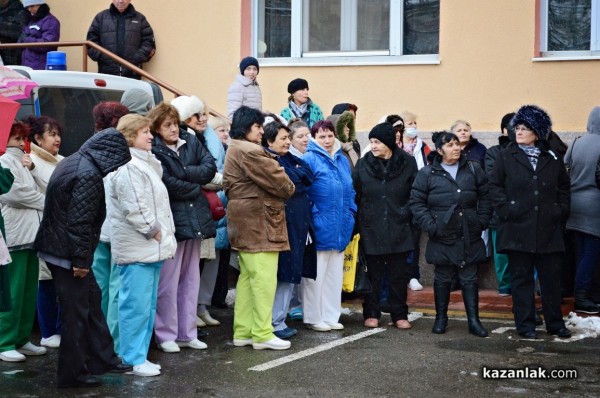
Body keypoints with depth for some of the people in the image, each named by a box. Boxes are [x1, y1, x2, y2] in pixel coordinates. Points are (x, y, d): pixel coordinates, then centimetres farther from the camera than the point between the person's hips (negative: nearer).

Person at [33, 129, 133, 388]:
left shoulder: (73, 162, 10)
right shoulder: (89, 175, -21)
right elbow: (80, 222, -25)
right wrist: (81, 259, -18)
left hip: (57, 247, 10)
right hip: (68, 253, -10)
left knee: (91, 300, 18)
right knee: (76, 311, 0)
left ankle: (102, 358, 26)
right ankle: (72, 373, 10)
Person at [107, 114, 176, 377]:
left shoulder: (145, 163, 19)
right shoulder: (127, 167, -16)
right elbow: (134, 209, -22)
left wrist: (163, 233, 18)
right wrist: (154, 230, -12)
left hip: (151, 246, 11)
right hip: (137, 247, -11)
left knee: (148, 305, 14)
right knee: (137, 304, -6)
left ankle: (138, 355, 20)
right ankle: (133, 358, 0)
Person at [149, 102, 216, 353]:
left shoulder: (191, 142, 10)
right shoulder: (154, 151, -10)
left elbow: (210, 167, 0)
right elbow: (169, 185, -18)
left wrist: (184, 173, -11)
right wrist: (195, 188, -5)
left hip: (195, 219, 6)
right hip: (172, 221, -6)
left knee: (191, 280, 11)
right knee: (169, 282, -1)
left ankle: (187, 333, 19)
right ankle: (166, 335, 10)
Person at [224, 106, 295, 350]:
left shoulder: (233, 151, 18)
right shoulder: (249, 151, -16)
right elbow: (276, 179, -15)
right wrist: (289, 189, 7)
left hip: (244, 222, 11)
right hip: (259, 221, -11)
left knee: (247, 276, 13)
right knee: (263, 278, -8)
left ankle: (243, 332, 16)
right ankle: (262, 334, -6)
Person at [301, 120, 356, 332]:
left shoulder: (343, 160, 13)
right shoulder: (309, 159, -9)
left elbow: (350, 190, 20)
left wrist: (351, 213, 11)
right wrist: (312, 216, -16)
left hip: (340, 228, 7)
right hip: (319, 227, -7)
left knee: (335, 274, 13)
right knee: (315, 275, 0)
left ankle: (331, 316, 22)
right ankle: (313, 318, 10)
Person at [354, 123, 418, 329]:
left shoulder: (408, 163, -4)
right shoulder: (363, 164, 0)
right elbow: (355, 196, 3)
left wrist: (407, 213, -5)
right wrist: (355, 225, 0)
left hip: (399, 230, 0)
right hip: (371, 229, 0)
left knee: (398, 275, 7)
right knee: (373, 274, 6)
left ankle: (399, 314, 17)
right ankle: (371, 313, 17)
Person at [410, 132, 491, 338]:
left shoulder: (473, 169, 5)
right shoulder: (427, 173, 0)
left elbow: (485, 197, 8)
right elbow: (417, 202, -1)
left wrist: (482, 221, -2)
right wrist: (430, 225, -10)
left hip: (470, 236, 1)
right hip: (442, 236, -1)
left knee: (470, 278, 5)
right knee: (442, 278, 9)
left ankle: (474, 320, 9)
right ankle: (441, 318, 21)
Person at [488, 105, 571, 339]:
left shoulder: (552, 159, 9)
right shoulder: (505, 157, 2)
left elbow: (564, 187, 18)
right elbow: (495, 186, 0)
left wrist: (561, 210, 6)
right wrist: (506, 210, -11)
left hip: (548, 230, 2)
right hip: (518, 229, -2)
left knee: (551, 278, 7)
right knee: (521, 279, 4)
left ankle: (555, 323, 19)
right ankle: (525, 325, 12)